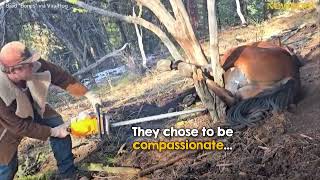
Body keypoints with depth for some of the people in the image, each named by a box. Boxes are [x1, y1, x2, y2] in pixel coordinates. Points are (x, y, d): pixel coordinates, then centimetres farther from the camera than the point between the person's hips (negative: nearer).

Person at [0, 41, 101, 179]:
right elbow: (20, 126, -30)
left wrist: (89, 95, -23)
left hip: (31, 107, 5)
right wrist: (53, 132, -23)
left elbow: (62, 77, -20)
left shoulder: (35, 65, -33)